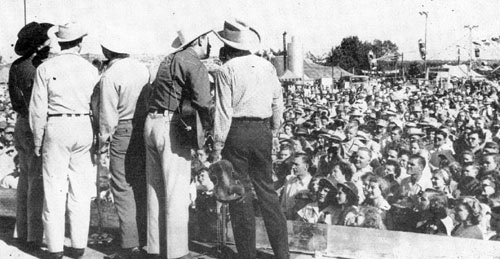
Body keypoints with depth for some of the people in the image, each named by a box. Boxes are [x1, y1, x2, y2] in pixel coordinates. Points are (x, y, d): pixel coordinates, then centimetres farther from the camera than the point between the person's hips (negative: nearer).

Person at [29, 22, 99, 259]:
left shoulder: (46, 69, -3)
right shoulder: (90, 69, 3)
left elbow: (38, 109, -3)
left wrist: (38, 141, 5)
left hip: (56, 127, -2)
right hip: (83, 126, 2)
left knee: (54, 189, 2)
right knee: (80, 190, 8)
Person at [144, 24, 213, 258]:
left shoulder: (169, 60, 18)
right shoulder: (194, 64, -7)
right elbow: (202, 101, -19)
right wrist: (209, 125, -5)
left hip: (151, 123, 8)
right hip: (171, 127, -8)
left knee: (156, 189, 12)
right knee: (177, 192, -3)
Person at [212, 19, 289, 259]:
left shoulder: (226, 71, -10)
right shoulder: (267, 66, 5)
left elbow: (223, 112, -13)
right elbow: (278, 102, 10)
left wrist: (217, 146, -8)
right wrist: (273, 130, 22)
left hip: (236, 132, -5)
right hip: (262, 131, 5)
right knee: (266, 188, 14)